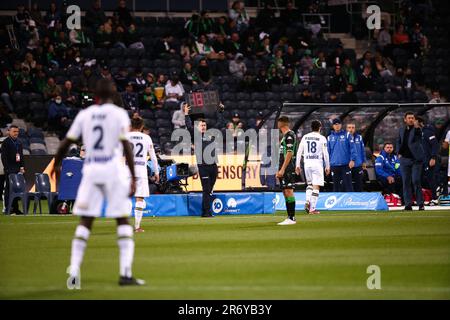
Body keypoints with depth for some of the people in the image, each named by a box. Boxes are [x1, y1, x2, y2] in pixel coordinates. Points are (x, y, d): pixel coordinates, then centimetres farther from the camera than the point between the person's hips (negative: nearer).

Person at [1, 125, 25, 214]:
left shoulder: (19, 143, 16)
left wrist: (22, 167, 9)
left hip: (18, 169, 6)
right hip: (10, 169, -6)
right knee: (8, 188, -6)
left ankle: (15, 208, 8)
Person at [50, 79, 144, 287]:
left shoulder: (84, 115, 6)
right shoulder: (119, 114, -2)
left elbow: (66, 143, 8)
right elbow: (126, 146, -11)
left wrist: (56, 165, 24)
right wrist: (133, 177, -10)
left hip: (90, 169, 3)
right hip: (113, 168, -2)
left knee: (85, 221, 6)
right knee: (123, 221, 4)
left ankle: (73, 272, -3)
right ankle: (125, 273, -5)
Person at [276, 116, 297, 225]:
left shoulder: (289, 135, -11)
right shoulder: (285, 136, 18)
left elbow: (289, 153, -18)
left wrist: (282, 169, -21)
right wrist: (279, 170, 23)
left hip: (288, 168, -10)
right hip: (283, 169, 10)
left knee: (289, 191, -11)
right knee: (285, 192, 10)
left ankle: (292, 218, -12)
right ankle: (289, 218, 13)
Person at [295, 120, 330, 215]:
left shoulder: (305, 137, 8)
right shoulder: (322, 138, -2)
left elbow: (299, 152, 6)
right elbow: (325, 154, -3)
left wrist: (297, 165, 11)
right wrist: (327, 167, 5)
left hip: (307, 163, 4)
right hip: (317, 163, -4)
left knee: (309, 184, 21)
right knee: (316, 186, -1)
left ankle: (307, 201, -3)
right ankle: (312, 209, -5)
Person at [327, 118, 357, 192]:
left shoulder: (347, 135, 3)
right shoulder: (330, 137, 12)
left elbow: (352, 148, -2)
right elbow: (328, 151, 15)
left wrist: (352, 160, -13)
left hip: (345, 164, -3)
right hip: (334, 165, 3)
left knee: (347, 184, -5)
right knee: (336, 186, 7)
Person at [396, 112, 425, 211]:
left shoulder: (417, 129, 0)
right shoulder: (402, 130, 14)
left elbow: (419, 135, -21)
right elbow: (398, 142, 22)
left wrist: (416, 127, -38)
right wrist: (399, 153, 8)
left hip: (416, 159, -4)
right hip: (404, 158, 4)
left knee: (416, 181, -9)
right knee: (406, 182, 3)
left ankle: (420, 203, -3)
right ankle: (408, 204, 7)